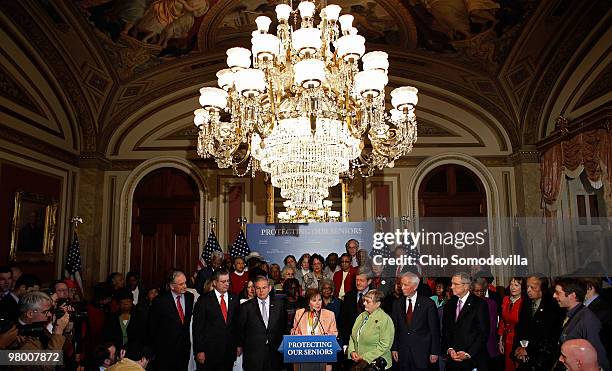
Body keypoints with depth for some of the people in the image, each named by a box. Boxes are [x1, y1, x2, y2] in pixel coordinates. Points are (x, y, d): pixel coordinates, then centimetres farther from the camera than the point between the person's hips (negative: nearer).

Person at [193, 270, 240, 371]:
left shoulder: (234, 299, 6)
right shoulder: (204, 300, -7)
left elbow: (238, 324, 11)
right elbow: (197, 327, -7)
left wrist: (238, 344, 7)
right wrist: (199, 350, -10)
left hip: (229, 350, 3)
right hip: (209, 350, -3)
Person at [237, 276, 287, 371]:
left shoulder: (279, 305, 5)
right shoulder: (246, 307, -1)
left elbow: (283, 327, 10)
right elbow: (240, 330, 5)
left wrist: (279, 344, 3)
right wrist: (246, 346, 3)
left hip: (274, 352, 1)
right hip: (253, 354, -1)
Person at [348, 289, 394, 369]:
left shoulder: (385, 319, -12)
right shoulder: (362, 316, 8)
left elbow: (384, 346, -17)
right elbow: (352, 336, 12)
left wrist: (366, 358, -18)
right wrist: (352, 351, -5)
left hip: (376, 364, -5)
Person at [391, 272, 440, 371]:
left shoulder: (428, 304, -5)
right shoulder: (397, 304, 6)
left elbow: (435, 330, -3)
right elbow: (394, 328, 8)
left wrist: (434, 352, -4)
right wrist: (394, 348, 3)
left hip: (422, 352, -3)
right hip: (403, 352, 3)